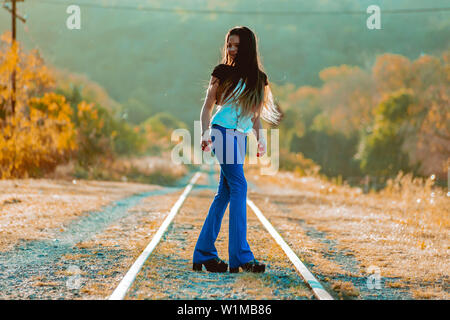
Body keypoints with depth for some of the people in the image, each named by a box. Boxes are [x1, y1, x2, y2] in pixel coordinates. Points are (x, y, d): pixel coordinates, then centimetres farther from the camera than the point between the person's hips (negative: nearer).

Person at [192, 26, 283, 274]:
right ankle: (240, 256, -17)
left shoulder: (258, 78, 14)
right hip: (222, 132, -6)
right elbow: (207, 106, 2)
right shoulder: (223, 72, 1)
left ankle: (204, 254, 10)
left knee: (224, 193, 5)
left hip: (241, 137, 6)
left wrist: (260, 138, 8)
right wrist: (205, 133, -11)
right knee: (239, 187, -15)